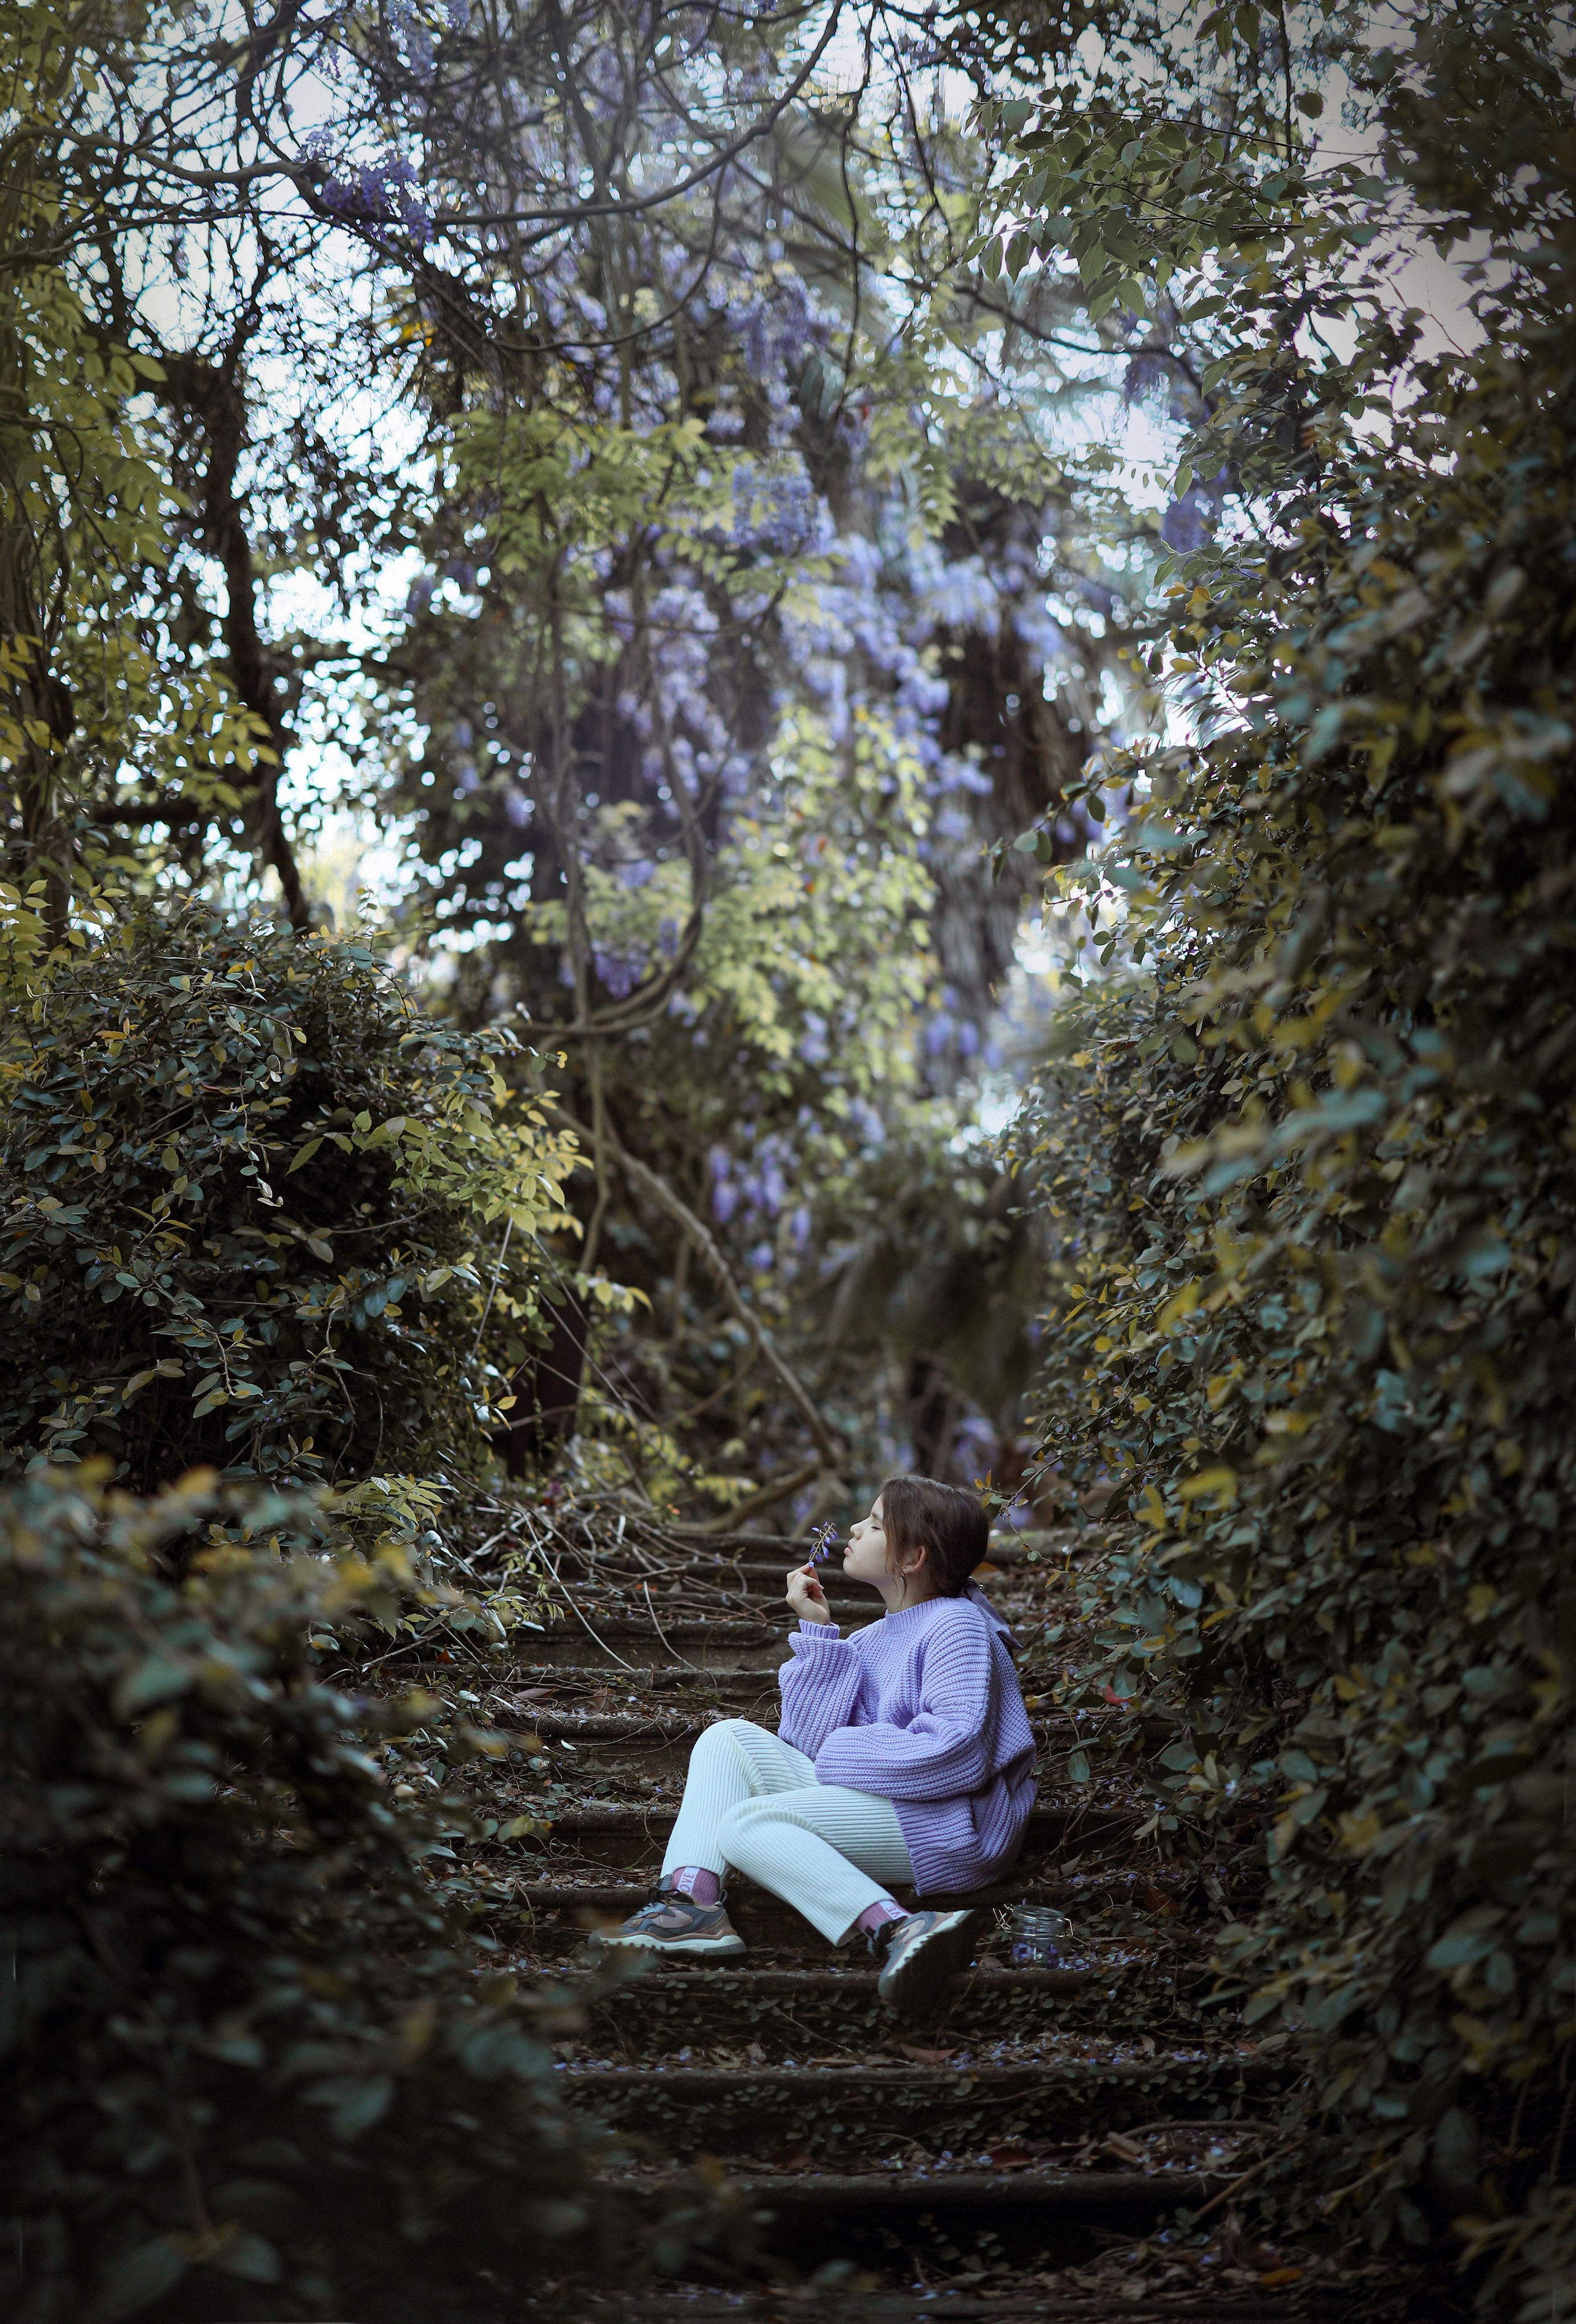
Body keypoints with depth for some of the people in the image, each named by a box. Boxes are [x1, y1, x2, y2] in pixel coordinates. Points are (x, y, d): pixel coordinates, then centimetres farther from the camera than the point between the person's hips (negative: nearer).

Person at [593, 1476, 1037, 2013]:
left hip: (942, 1822, -10)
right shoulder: (878, 1636, 17)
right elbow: (815, 1736, 9)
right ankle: (693, 1897, -15)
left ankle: (898, 1929, -40)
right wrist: (817, 1631, 2)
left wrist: (843, 1754, -13)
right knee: (728, 1738, 7)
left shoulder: (956, 1627, -10)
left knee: (744, 1825, -24)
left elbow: (959, 1755, -23)